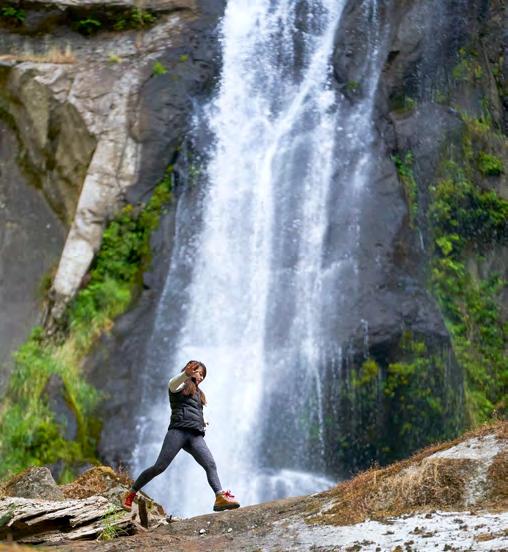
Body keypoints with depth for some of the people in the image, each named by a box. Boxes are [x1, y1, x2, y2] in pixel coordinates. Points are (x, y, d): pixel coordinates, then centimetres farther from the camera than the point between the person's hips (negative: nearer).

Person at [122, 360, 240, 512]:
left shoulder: (198, 392, 33)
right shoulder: (181, 386, 11)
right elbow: (173, 383, -15)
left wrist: (202, 421, 23)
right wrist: (186, 374, -38)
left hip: (195, 436, 6)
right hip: (178, 431, -6)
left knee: (210, 464, -18)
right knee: (160, 466, -12)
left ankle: (221, 497, -34)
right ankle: (131, 493, 2)